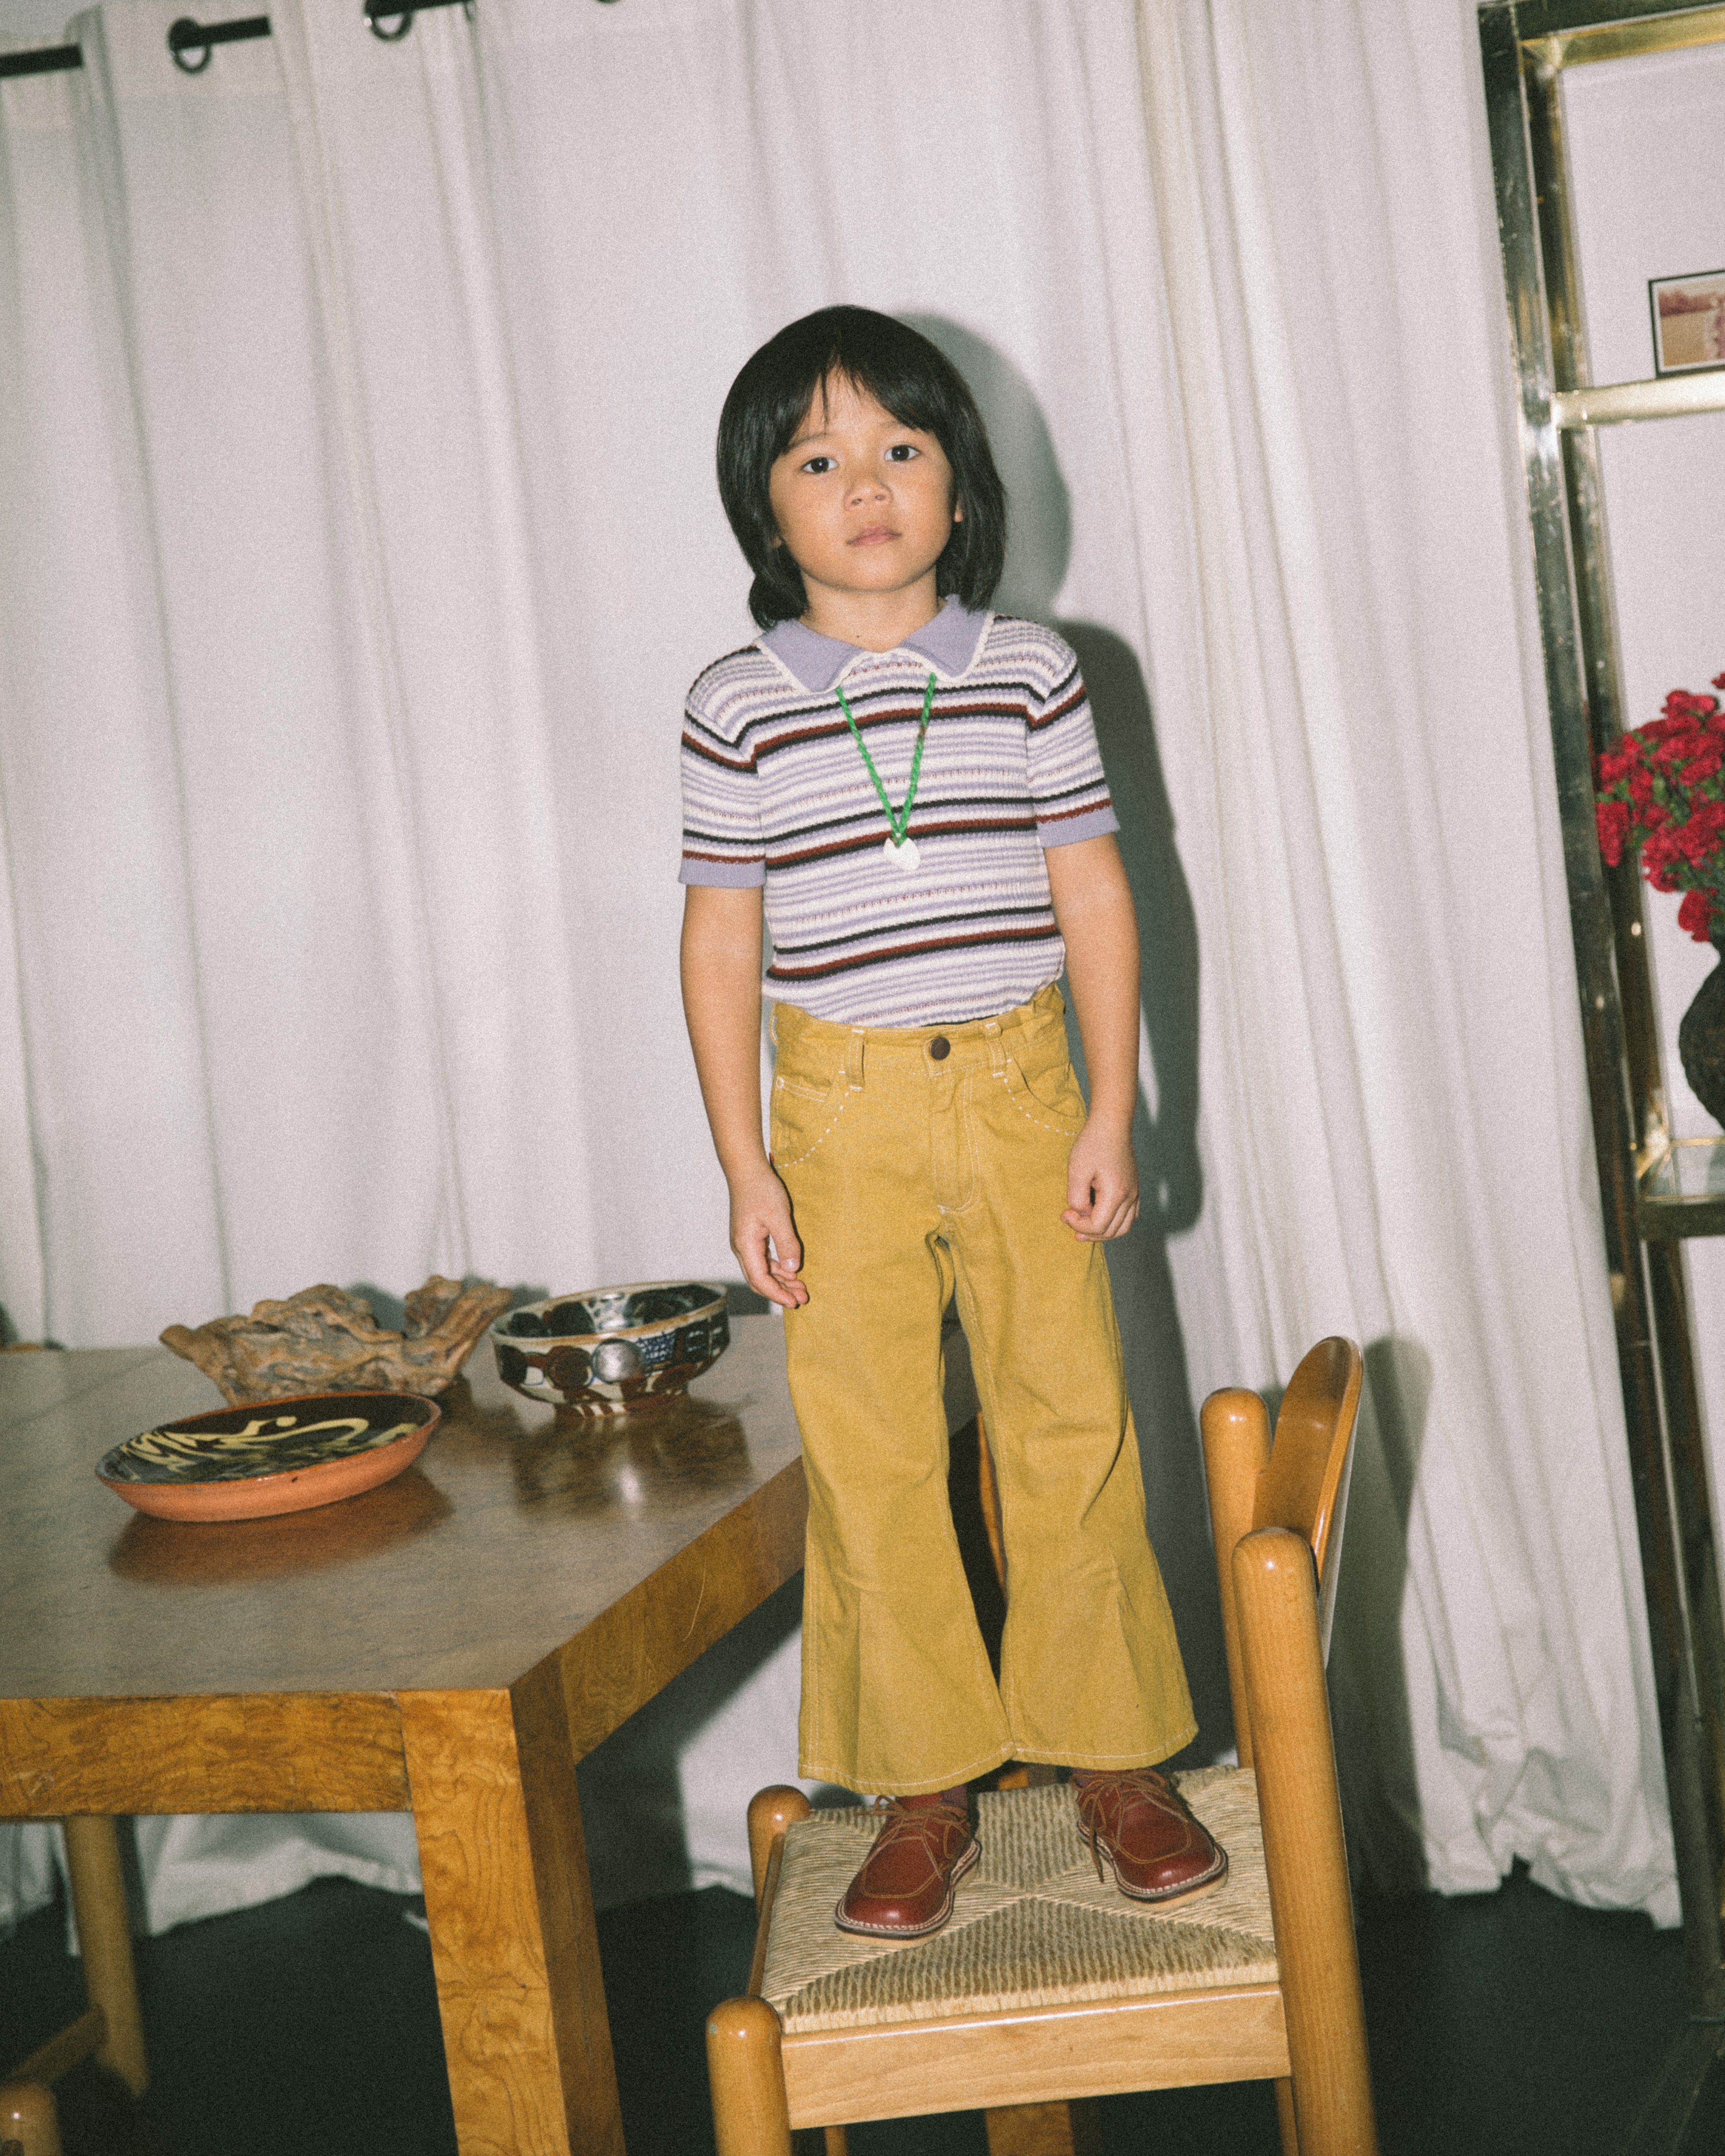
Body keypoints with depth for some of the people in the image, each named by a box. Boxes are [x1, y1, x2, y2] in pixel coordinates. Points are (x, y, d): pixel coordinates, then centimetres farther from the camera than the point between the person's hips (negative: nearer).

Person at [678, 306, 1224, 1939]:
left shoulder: (1032, 673, 1)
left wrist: (1112, 1113, -2)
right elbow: (721, 942, 1)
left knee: (1071, 1424, 5)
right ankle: (925, 1793, 17)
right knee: (867, 1452, 3)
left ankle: (1114, 1757, 21)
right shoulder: (738, 705, -1)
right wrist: (745, 1167, -4)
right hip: (842, 1112, 0)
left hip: (1020, 1087, 1)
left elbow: (1094, 899, 3)